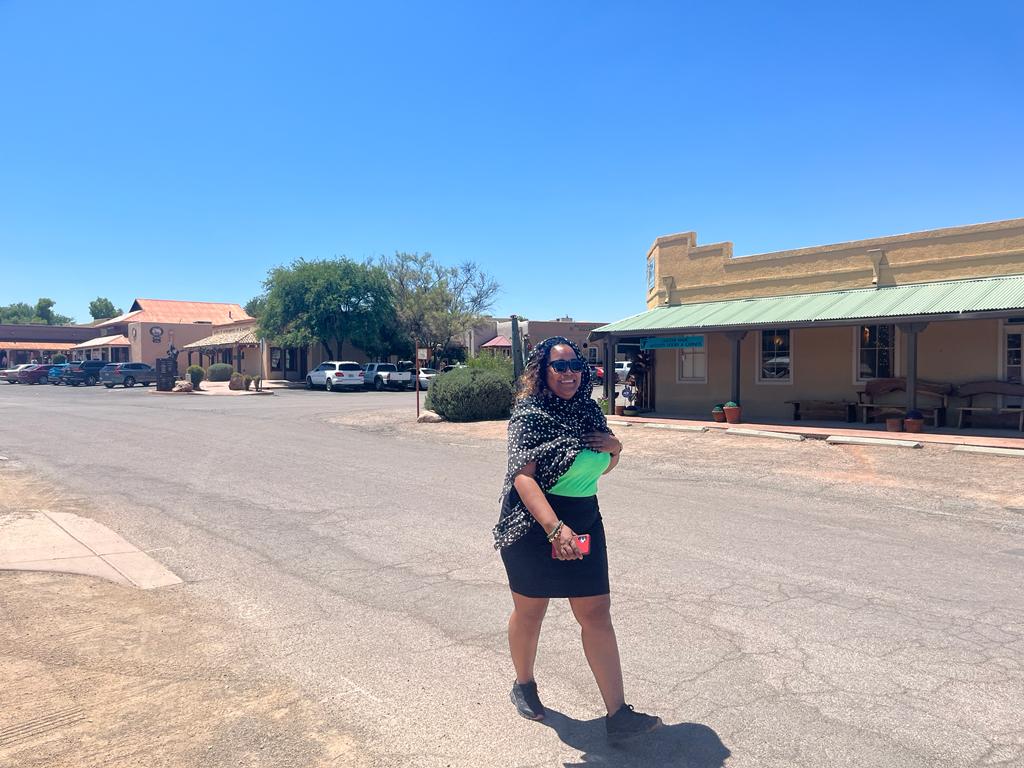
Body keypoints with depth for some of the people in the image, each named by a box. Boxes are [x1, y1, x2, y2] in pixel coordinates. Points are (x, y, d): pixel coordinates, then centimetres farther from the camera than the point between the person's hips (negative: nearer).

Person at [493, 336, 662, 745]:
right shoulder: (529, 413, -14)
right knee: (530, 609, 13)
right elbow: (523, 477, -25)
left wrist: (615, 448, -7)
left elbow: (601, 467, 17)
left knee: (597, 615, 4)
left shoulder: (589, 410, 4)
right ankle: (524, 685, 39)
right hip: (534, 525, -5)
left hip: (584, 523, 5)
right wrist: (555, 528, -37)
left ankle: (618, 715, 11)